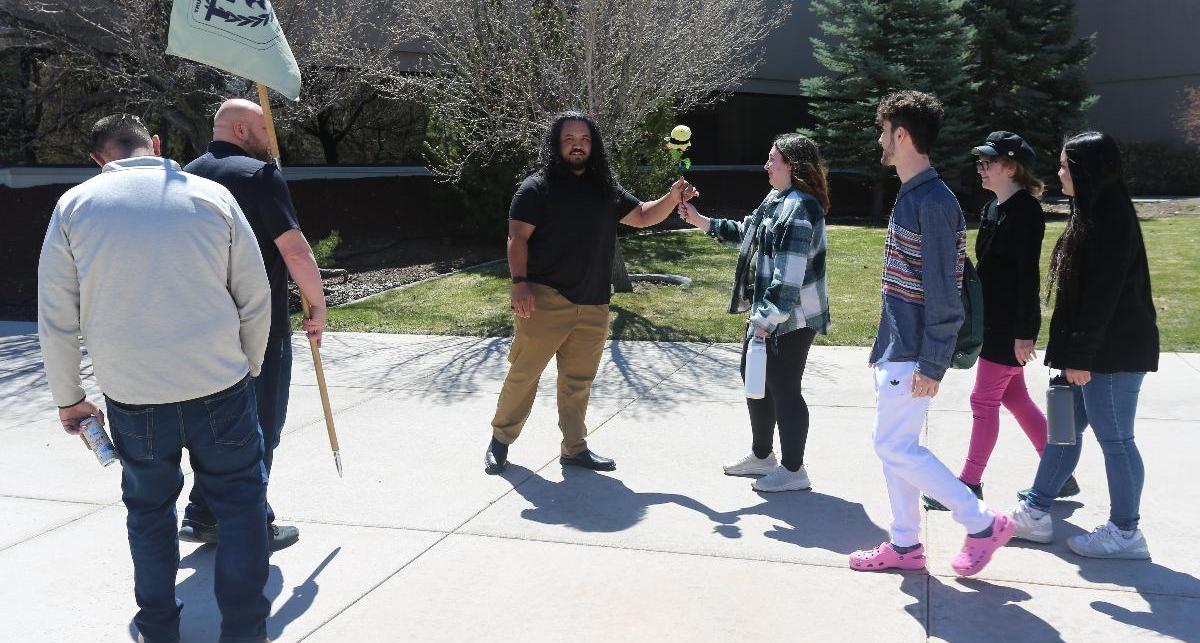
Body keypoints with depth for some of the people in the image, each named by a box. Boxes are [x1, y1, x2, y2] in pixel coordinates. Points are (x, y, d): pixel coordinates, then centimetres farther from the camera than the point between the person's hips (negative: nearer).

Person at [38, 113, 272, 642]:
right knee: (240, 503, 12)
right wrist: (248, 367, 16)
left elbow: (55, 319, 3)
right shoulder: (212, 195, 0)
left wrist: (67, 398, 15)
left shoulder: (74, 205, 1)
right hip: (220, 387, -1)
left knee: (149, 509, 20)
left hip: (132, 396, 1)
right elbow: (256, 300, 2)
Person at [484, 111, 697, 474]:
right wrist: (520, 283, -16)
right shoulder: (536, 187, -3)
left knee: (578, 382, 12)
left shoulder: (606, 190, 13)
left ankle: (575, 448, 22)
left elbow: (642, 216, 21)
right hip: (546, 301, -5)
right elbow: (517, 238, -6)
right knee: (523, 373, -1)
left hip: (593, 307, 5)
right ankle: (500, 440, 14)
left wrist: (672, 198, 4)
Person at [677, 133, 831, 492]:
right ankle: (761, 456, 35)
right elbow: (745, 234, 24)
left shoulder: (799, 207, -20)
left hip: (790, 319, -11)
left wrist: (767, 318, -25)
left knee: (783, 388, -1)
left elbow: (789, 274, -26)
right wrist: (701, 221, 18)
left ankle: (793, 470, 12)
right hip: (769, 312, 11)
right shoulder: (778, 200, 12)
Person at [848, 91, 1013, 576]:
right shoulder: (910, 195, 12)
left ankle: (983, 523, 9)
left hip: (912, 354, -10)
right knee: (896, 447, 13)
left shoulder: (933, 201, -18)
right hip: (895, 348, 10)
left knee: (896, 447, -4)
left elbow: (943, 291, -21)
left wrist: (932, 363, -20)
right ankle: (905, 545, 23)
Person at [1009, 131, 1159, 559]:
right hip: (1092, 350, 10)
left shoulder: (1110, 218, -18)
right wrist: (1073, 353, 18)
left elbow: (1104, 292, -22)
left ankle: (1125, 533, 14)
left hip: (1113, 351, -10)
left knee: (1114, 439, 1)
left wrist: (1081, 356, -20)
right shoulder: (1095, 212, 14)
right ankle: (1035, 514, 23)